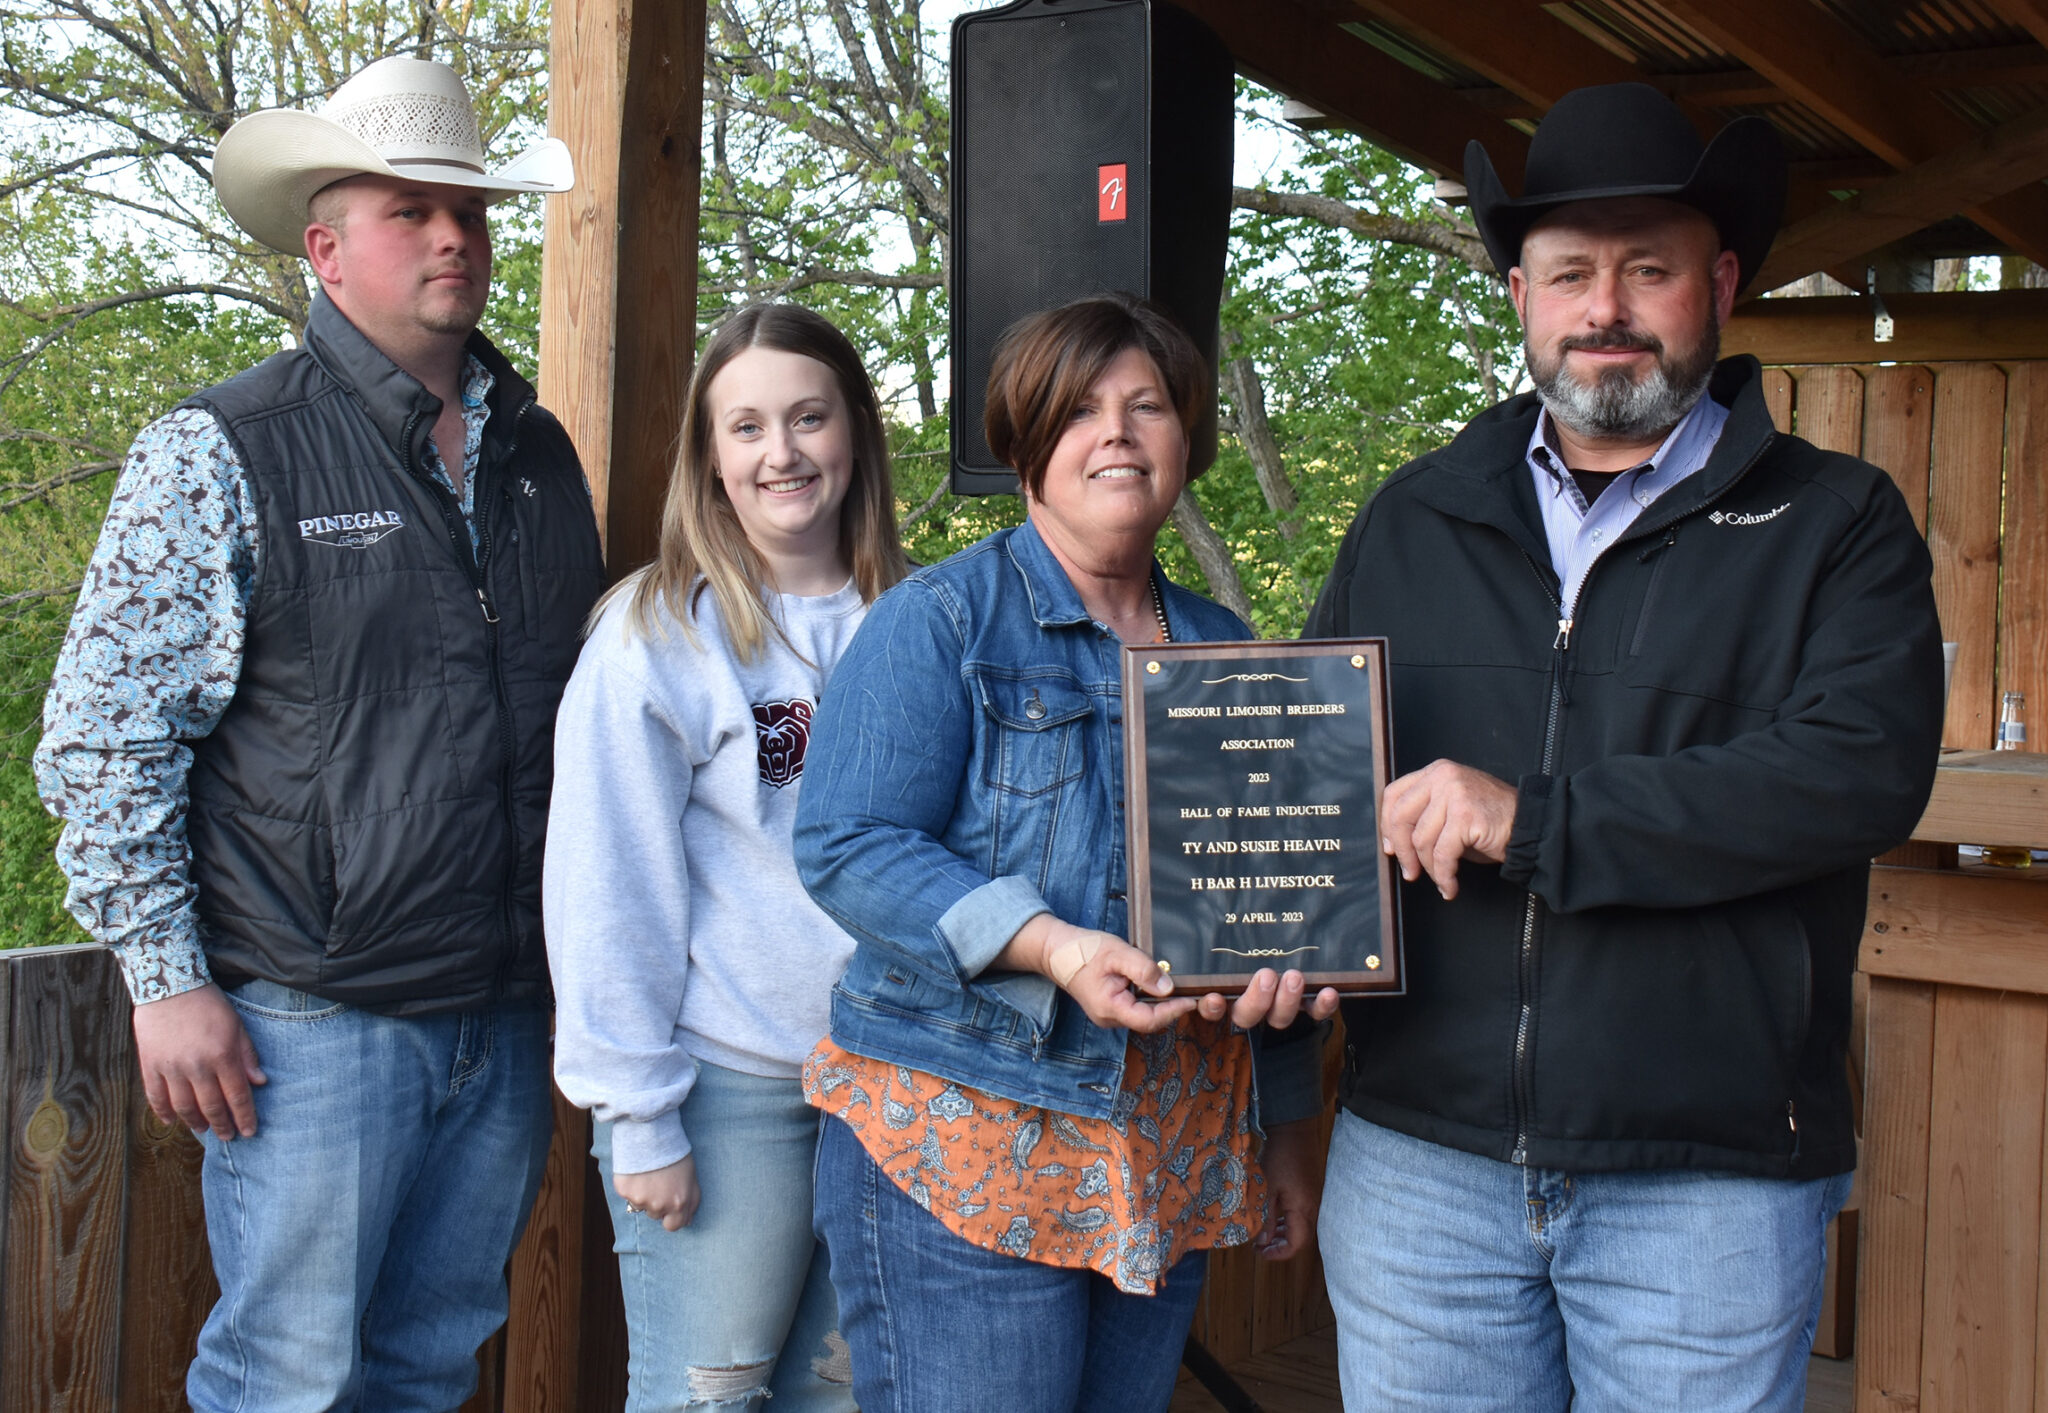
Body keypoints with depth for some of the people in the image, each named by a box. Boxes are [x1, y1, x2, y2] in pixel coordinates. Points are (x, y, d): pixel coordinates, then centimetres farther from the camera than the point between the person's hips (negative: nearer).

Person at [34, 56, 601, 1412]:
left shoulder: (540, 451, 10)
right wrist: (169, 982, -11)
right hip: (315, 1025, -5)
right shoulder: (222, 452, -7)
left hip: (507, 1015, 6)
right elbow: (104, 736, -8)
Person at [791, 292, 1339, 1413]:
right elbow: (848, 847, -11)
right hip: (964, 1146, -5)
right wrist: (1052, 948, -24)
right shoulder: (941, 620, -2)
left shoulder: (1224, 651, 16)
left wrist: (1285, 1137, 21)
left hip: (1176, 1157, 6)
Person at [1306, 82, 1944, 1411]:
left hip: (1712, 1186, -2)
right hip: (1422, 1160, 3)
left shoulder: (1835, 526, 2)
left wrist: (1536, 820, -19)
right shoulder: (1410, 526, 13)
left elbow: (1862, 769, -14)